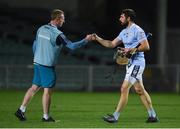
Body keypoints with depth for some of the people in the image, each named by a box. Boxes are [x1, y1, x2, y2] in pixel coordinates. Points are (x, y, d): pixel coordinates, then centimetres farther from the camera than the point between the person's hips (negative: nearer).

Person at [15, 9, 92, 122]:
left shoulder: (41, 29, 7)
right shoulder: (57, 34, -16)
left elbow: (35, 45, 16)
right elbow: (72, 46, -16)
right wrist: (86, 40, -7)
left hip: (38, 63, 7)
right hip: (48, 65, -7)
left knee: (35, 87, 13)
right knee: (48, 90, 2)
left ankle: (21, 110, 10)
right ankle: (46, 116, 7)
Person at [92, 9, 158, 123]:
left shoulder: (137, 30, -13)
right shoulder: (124, 32, 14)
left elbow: (146, 46, -18)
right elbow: (111, 44, 18)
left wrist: (131, 49, -19)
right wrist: (97, 39, 9)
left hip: (137, 63, -10)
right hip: (130, 63, 10)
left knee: (124, 89, -11)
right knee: (140, 90, 13)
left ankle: (115, 116, -8)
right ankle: (153, 116, 19)